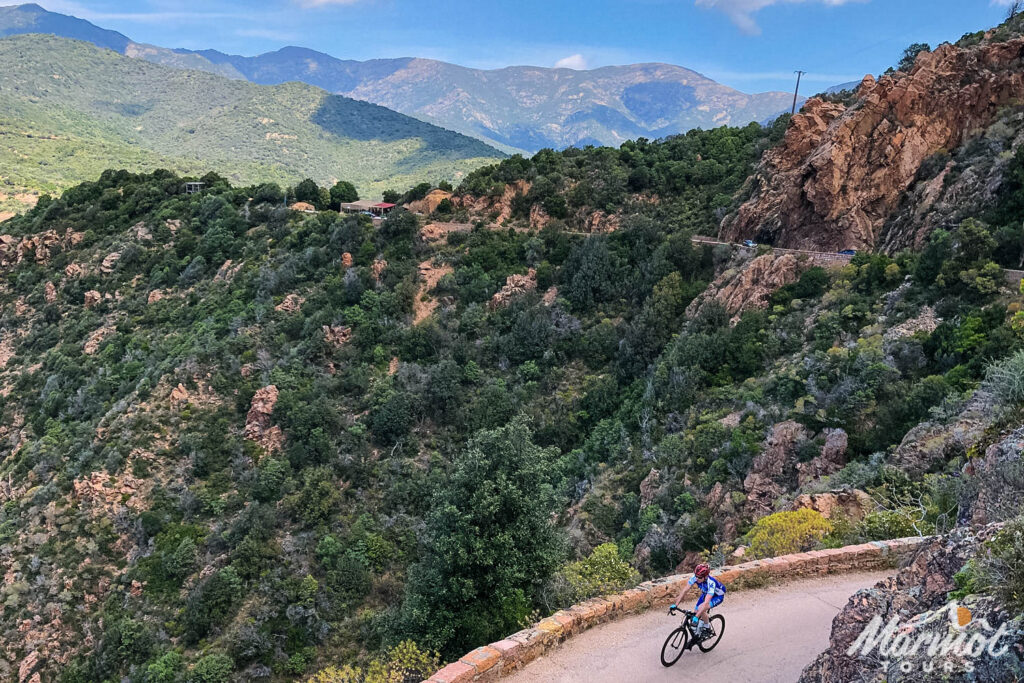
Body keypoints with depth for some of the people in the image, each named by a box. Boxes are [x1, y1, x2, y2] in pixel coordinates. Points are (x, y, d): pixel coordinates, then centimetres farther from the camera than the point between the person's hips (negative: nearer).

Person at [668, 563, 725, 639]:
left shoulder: (711, 582, -41)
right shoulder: (695, 578, -27)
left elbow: (706, 602, -48)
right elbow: (685, 590, -24)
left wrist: (696, 617, -54)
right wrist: (675, 605, -31)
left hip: (718, 596, -6)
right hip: (706, 593, 6)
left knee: (701, 608, -28)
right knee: (696, 612, -7)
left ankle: (708, 629, -5)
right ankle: (698, 634, 16)